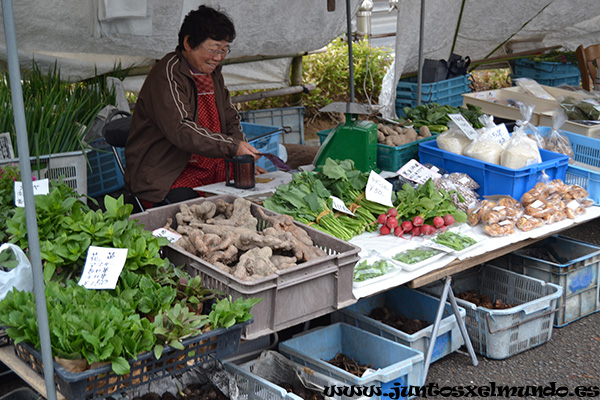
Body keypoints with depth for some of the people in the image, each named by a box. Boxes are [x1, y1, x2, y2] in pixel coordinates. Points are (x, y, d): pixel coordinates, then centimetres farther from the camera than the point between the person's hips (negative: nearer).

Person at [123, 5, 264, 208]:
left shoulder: (212, 73, 15)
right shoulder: (167, 75, -13)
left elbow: (231, 120, 19)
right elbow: (181, 131, -25)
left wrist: (245, 157, 1)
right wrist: (232, 147, -30)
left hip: (212, 171, 8)